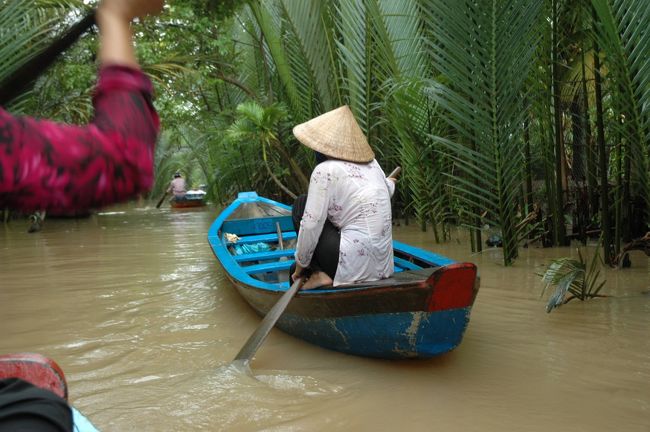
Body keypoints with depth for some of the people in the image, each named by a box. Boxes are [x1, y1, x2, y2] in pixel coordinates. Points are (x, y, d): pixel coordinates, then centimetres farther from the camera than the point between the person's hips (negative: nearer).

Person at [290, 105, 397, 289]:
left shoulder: (325, 170, -12)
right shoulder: (372, 163, 8)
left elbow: (311, 224, -13)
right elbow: (388, 190, 29)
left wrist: (301, 264, 0)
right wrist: (388, 184, 53)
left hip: (355, 264, -8)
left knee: (301, 205, 6)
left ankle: (320, 274, 1)